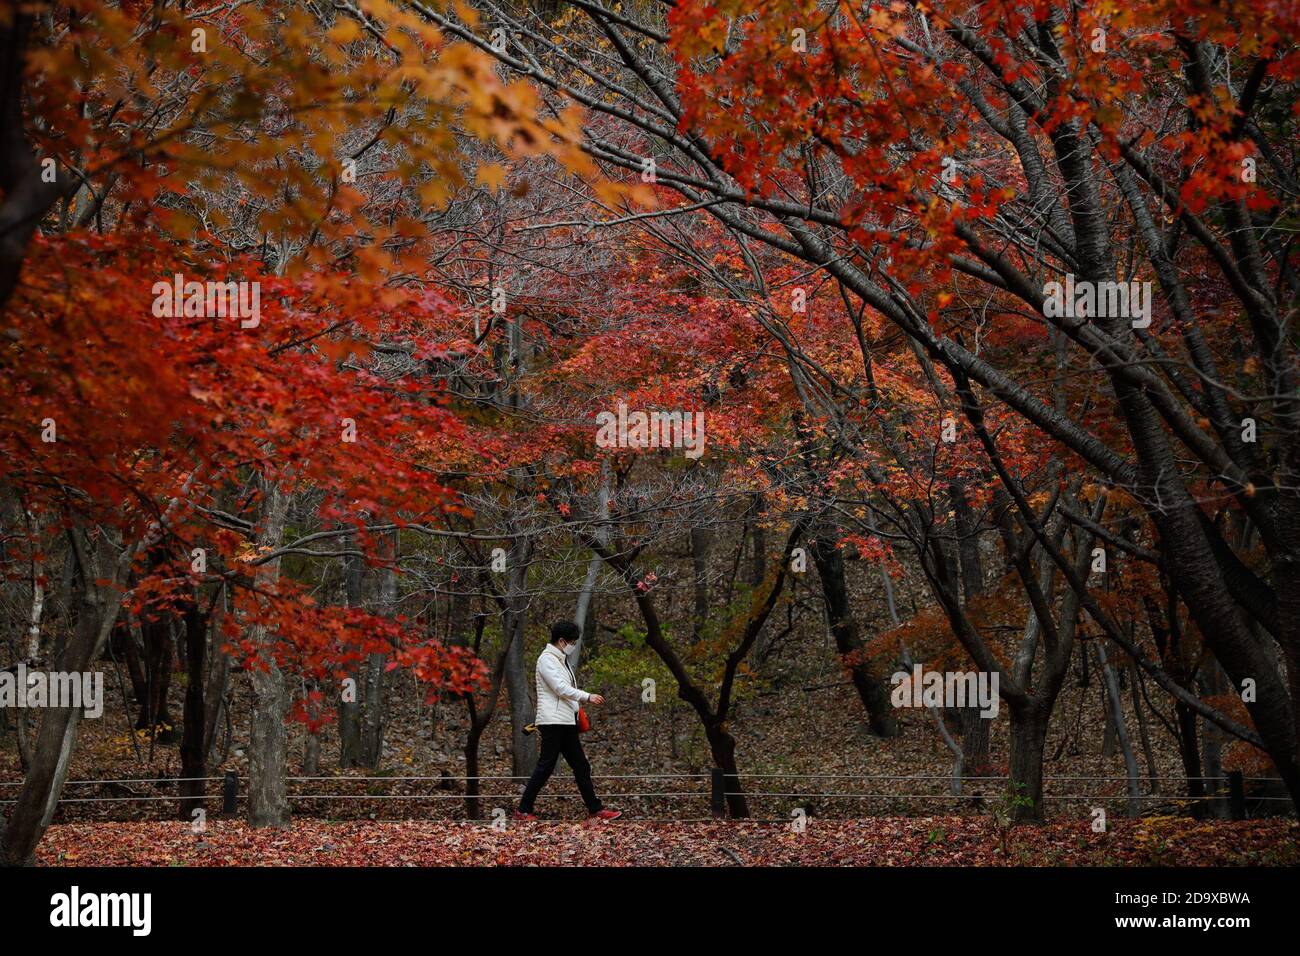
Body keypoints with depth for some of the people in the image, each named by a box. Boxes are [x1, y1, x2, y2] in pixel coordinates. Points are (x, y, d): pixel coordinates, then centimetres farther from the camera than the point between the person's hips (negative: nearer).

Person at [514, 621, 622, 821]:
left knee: (581, 767, 9)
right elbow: (561, 688, -18)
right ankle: (523, 810, -2)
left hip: (566, 723, 10)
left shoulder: (561, 660, 20)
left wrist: (580, 702, 10)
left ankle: (595, 810, 11)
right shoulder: (547, 659, -10)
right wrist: (587, 697, -17)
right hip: (553, 722, -10)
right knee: (545, 767, -8)